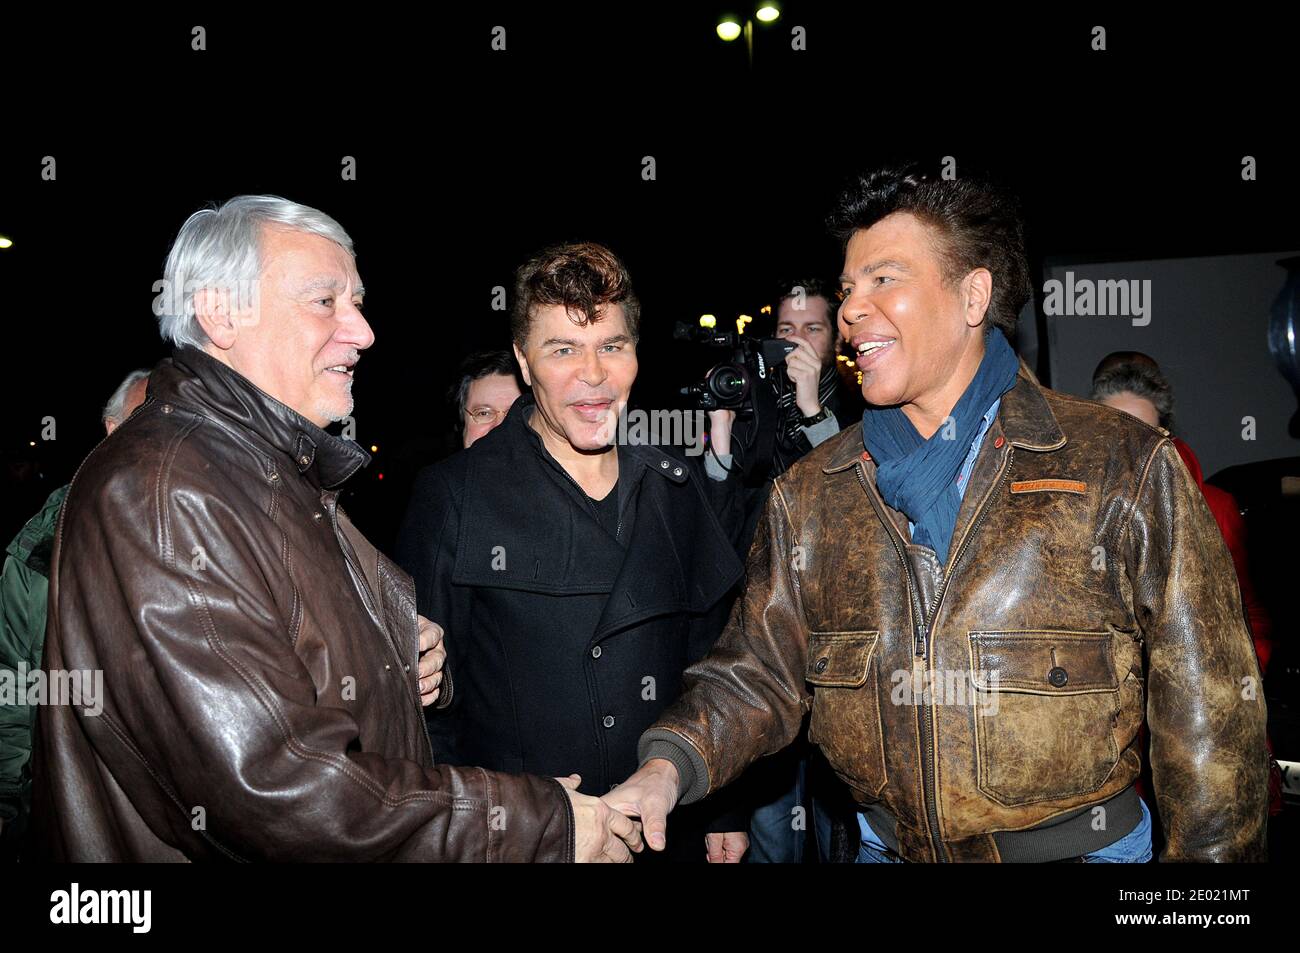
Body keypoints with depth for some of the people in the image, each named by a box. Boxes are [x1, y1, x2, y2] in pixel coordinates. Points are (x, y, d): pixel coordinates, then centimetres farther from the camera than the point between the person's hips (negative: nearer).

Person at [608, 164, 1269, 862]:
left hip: (1082, 844, -2)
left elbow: (1207, 711, -7)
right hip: (886, 846, 3)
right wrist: (669, 766, -17)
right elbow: (759, 673, 0)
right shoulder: (809, 494, 1)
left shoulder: (1125, 470, -9)